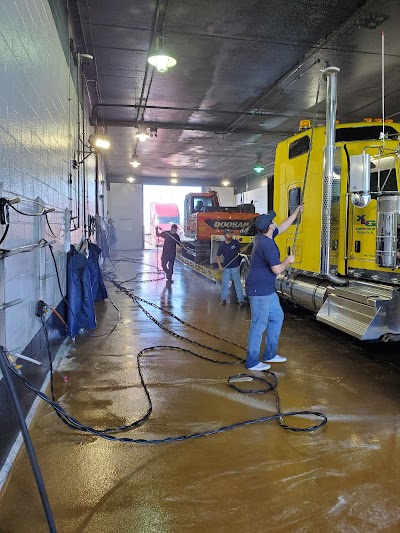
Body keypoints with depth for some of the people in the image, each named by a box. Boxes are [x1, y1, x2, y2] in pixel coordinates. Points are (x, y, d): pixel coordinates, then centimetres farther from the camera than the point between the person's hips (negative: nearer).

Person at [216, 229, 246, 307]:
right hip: (226, 268, 1)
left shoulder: (235, 242, -7)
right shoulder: (222, 245, -4)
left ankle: (241, 300, 1)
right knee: (225, 284, 10)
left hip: (235, 267, -1)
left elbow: (240, 250, 6)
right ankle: (223, 299, 24)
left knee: (238, 284, -2)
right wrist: (220, 266, -3)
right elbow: (218, 256, 7)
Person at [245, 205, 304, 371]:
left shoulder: (263, 236, 6)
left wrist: (296, 212, 28)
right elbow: (277, 269, -25)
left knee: (277, 317, 18)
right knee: (259, 325, -2)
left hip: (267, 289, 10)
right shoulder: (268, 244, -23)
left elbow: (283, 227, 22)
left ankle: (269, 354, 27)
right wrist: (288, 260, -6)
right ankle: (252, 362, 9)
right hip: (259, 291, -10)